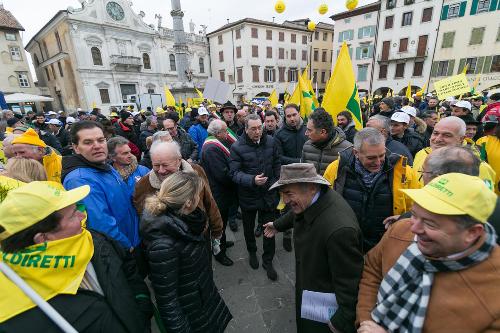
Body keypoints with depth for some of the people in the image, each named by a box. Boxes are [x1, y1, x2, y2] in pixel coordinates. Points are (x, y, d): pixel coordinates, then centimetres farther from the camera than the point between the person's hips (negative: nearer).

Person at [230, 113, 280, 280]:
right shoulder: (237, 147, -16)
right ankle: (252, 252, 48)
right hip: (248, 195, -2)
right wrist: (252, 180, -33)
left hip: (268, 194, 2)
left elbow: (277, 163, 7)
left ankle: (268, 261, 33)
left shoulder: (270, 141, -4)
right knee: (248, 228, 20)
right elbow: (234, 172, -19)